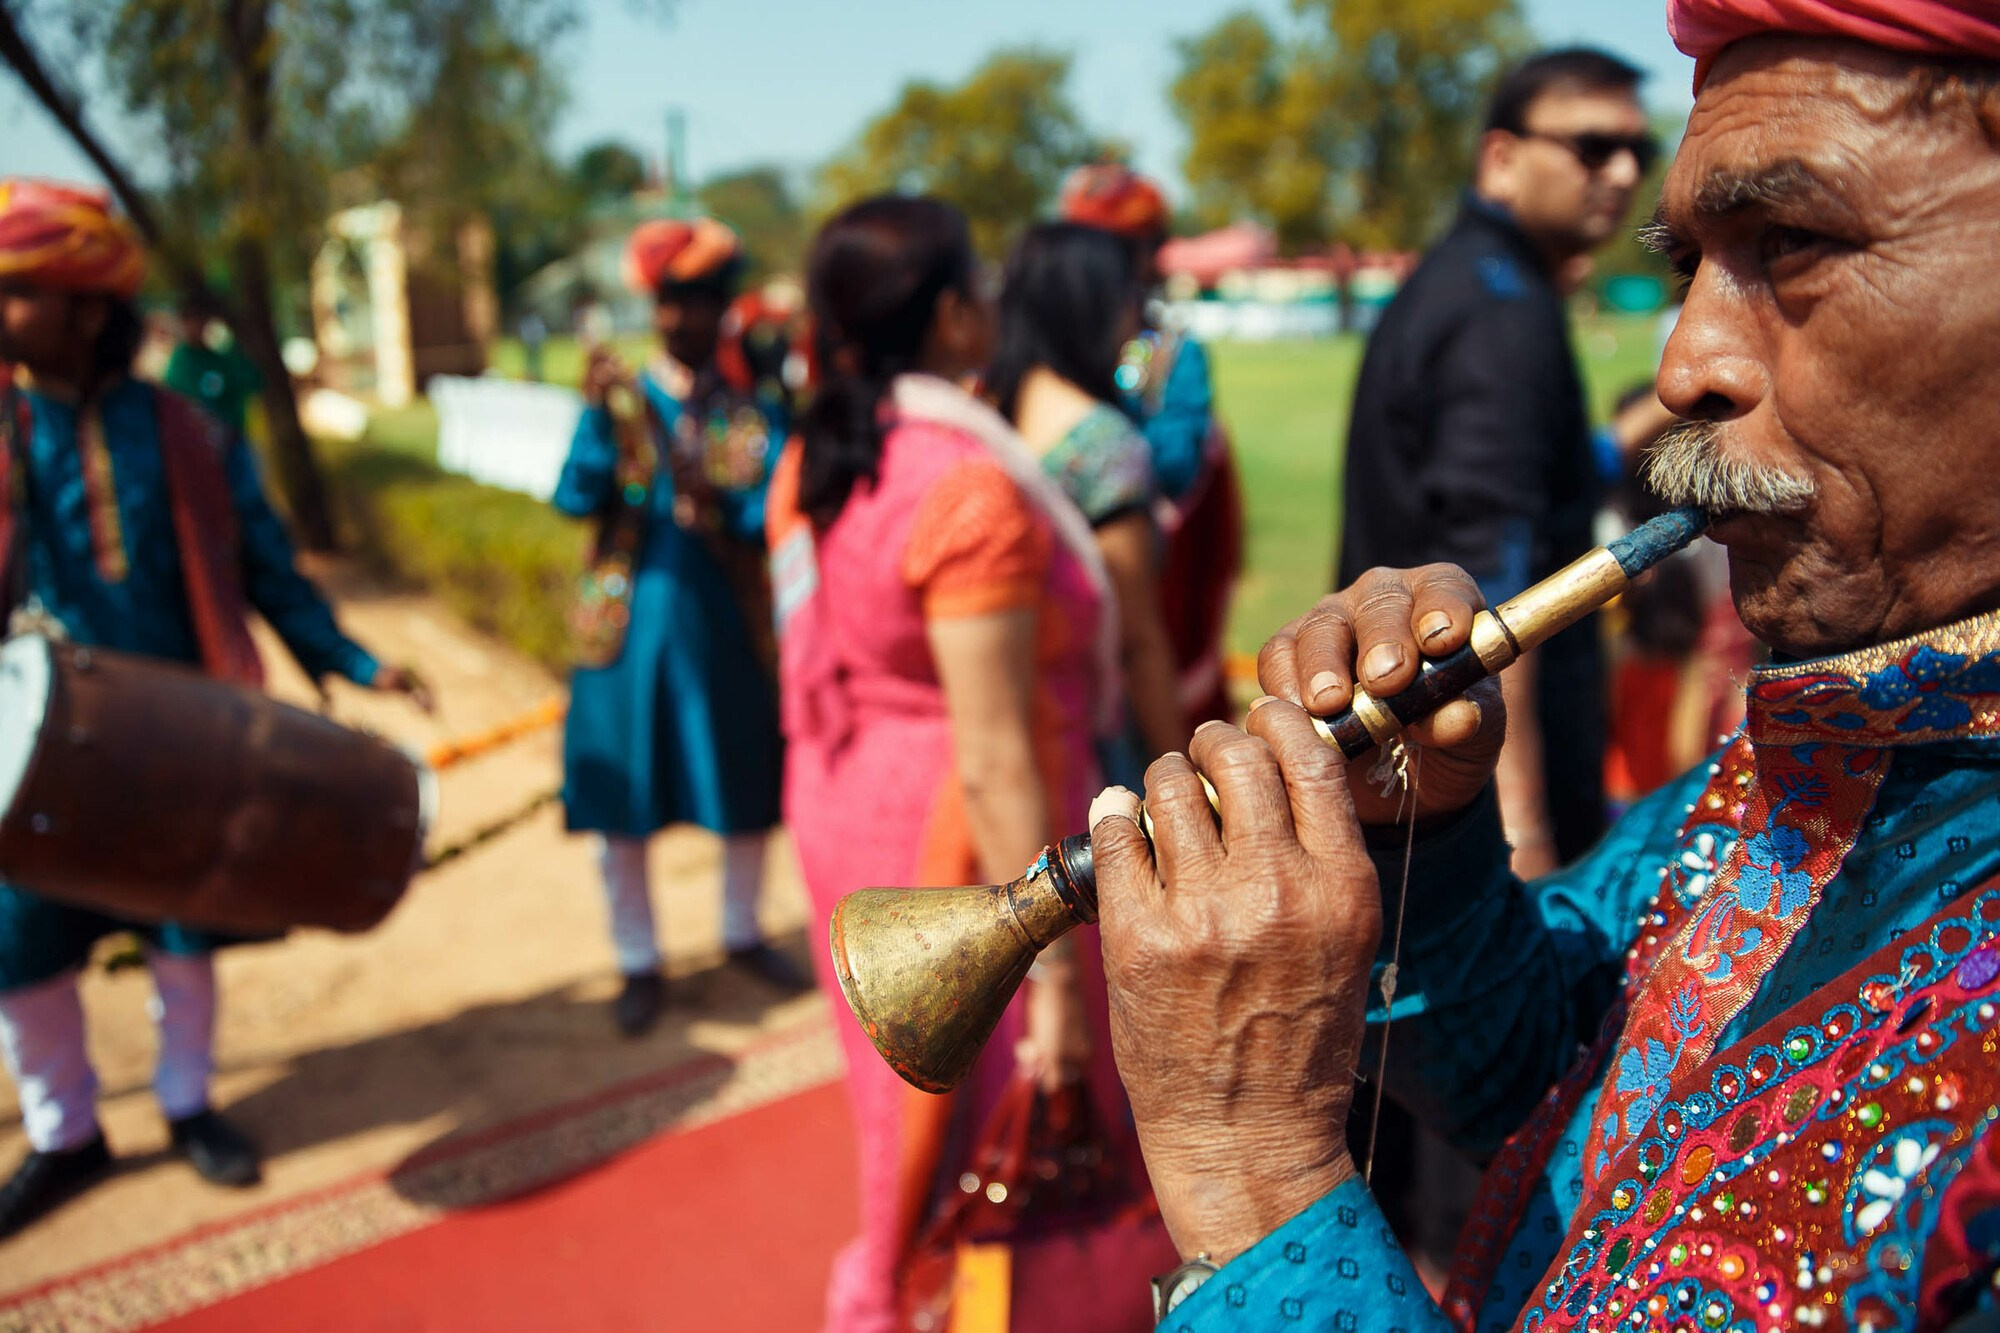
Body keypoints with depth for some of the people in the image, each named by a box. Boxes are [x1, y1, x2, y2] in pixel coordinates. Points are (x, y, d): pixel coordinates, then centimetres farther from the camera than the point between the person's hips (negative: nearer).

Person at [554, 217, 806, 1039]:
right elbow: (574, 500, -12)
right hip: (629, 626, -1)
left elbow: (775, 516, -10)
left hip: (728, 630, 1)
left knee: (748, 797, 13)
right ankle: (639, 964, 24)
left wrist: (718, 505, -29)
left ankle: (743, 934, 36)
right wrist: (599, 415, -25)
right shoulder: (621, 400, 2)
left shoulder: (757, 414, 2)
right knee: (623, 806, 6)